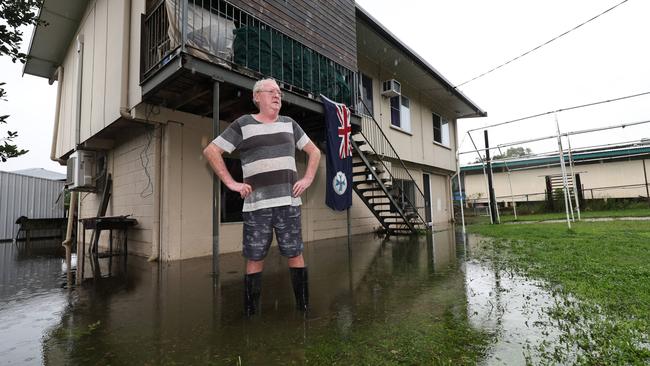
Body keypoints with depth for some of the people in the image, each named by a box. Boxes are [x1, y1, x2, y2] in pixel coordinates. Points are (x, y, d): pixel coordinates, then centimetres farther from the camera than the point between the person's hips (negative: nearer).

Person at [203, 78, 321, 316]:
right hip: (256, 205, -2)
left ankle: (304, 308, 18)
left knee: (295, 254, 6)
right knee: (255, 258, 4)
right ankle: (250, 312, 18)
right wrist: (230, 183, -4)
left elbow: (314, 152, 20)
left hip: (289, 202, 3)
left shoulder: (289, 124, 14)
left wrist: (308, 179, 7)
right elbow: (211, 151, 5)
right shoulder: (243, 124, 5)